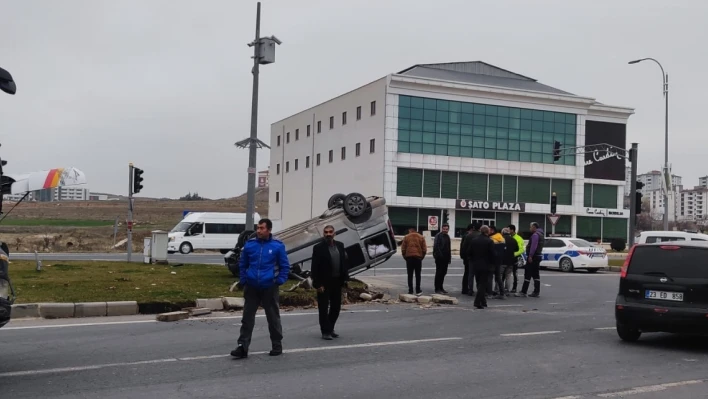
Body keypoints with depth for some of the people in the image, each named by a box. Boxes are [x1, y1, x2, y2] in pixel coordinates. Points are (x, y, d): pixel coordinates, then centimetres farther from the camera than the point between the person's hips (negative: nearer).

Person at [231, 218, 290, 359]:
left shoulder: (278, 246, -5)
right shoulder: (249, 244, 1)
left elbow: (285, 266, 2)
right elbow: (242, 264, 12)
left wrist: (280, 281, -7)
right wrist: (243, 280, 4)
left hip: (270, 288, -2)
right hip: (251, 288, 2)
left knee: (273, 317, 9)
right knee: (247, 317, 2)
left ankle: (277, 346, 22)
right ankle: (243, 347, 6)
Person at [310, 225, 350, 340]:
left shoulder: (340, 246, 7)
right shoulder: (318, 248, -9)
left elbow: (345, 262, 10)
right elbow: (314, 268, -11)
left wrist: (345, 279, 3)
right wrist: (318, 284, -16)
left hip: (337, 282, 6)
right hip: (324, 283, -5)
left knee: (336, 307, 13)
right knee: (324, 308, 1)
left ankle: (330, 329, 28)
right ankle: (325, 332, 9)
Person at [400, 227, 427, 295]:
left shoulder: (406, 237, 1)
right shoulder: (421, 237, 5)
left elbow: (403, 249, -1)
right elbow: (424, 249, 2)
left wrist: (404, 256, 12)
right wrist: (422, 257, 13)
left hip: (409, 257, 0)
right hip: (418, 257, 1)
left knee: (410, 275, 4)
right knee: (418, 275, 7)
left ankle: (410, 290, 2)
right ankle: (418, 290, 6)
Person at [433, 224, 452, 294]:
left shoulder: (447, 236, 16)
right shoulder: (438, 235, -9)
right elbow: (436, 246, -17)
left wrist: (449, 258, 17)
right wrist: (439, 255, -22)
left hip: (445, 258, 8)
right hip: (439, 258, -8)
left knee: (443, 273, 11)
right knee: (439, 273, -4)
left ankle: (440, 288, 20)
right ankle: (437, 289, -1)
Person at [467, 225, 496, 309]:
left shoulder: (473, 240, 2)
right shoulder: (489, 241, -13)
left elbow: (469, 253, 5)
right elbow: (493, 254, -12)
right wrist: (493, 263, 4)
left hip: (475, 265, 5)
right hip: (486, 266, -5)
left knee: (479, 284, 15)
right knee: (483, 284, 0)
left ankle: (483, 302, 22)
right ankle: (478, 302, -9)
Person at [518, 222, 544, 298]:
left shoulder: (535, 235, -14)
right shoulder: (540, 234, 19)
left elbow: (533, 246, -23)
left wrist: (530, 256, -25)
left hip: (533, 257, -10)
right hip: (538, 256, 10)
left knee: (527, 274, -9)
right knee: (536, 275, 11)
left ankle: (523, 292, -9)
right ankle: (536, 292, 11)